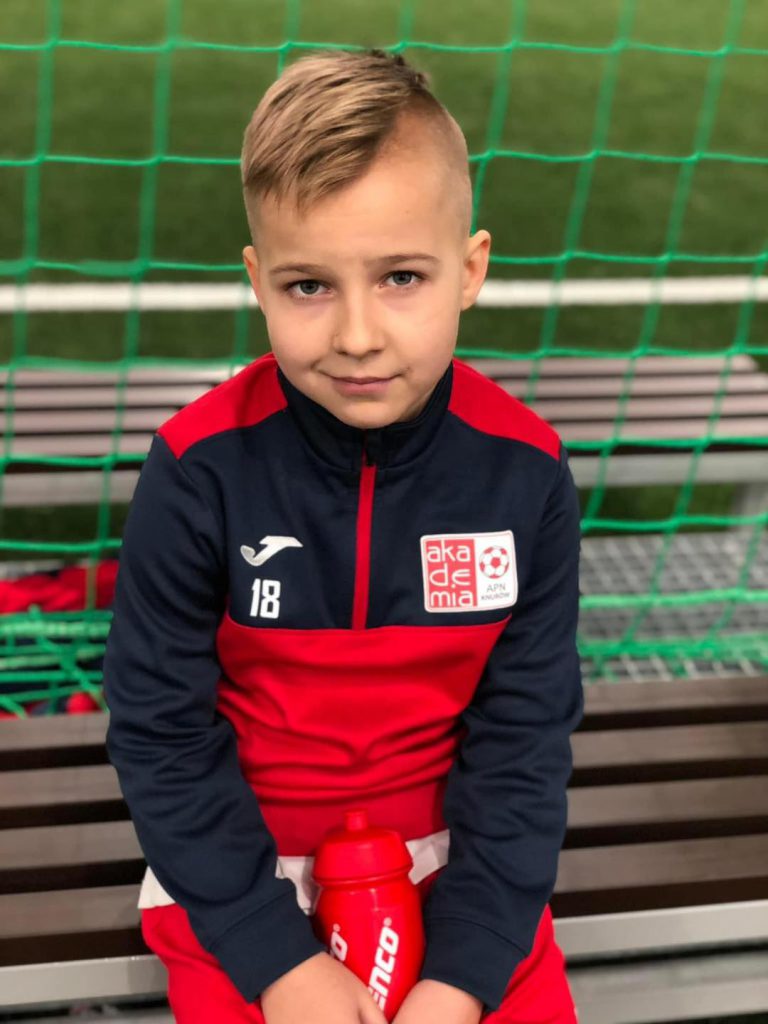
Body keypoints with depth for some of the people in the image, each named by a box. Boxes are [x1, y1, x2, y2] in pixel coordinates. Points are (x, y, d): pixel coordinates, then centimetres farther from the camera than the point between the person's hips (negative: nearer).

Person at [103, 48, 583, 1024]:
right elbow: (158, 729, -11)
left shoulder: (523, 470, -14)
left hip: (454, 851, 2)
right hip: (240, 865, -1)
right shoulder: (201, 467, -19)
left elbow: (524, 733, -7)